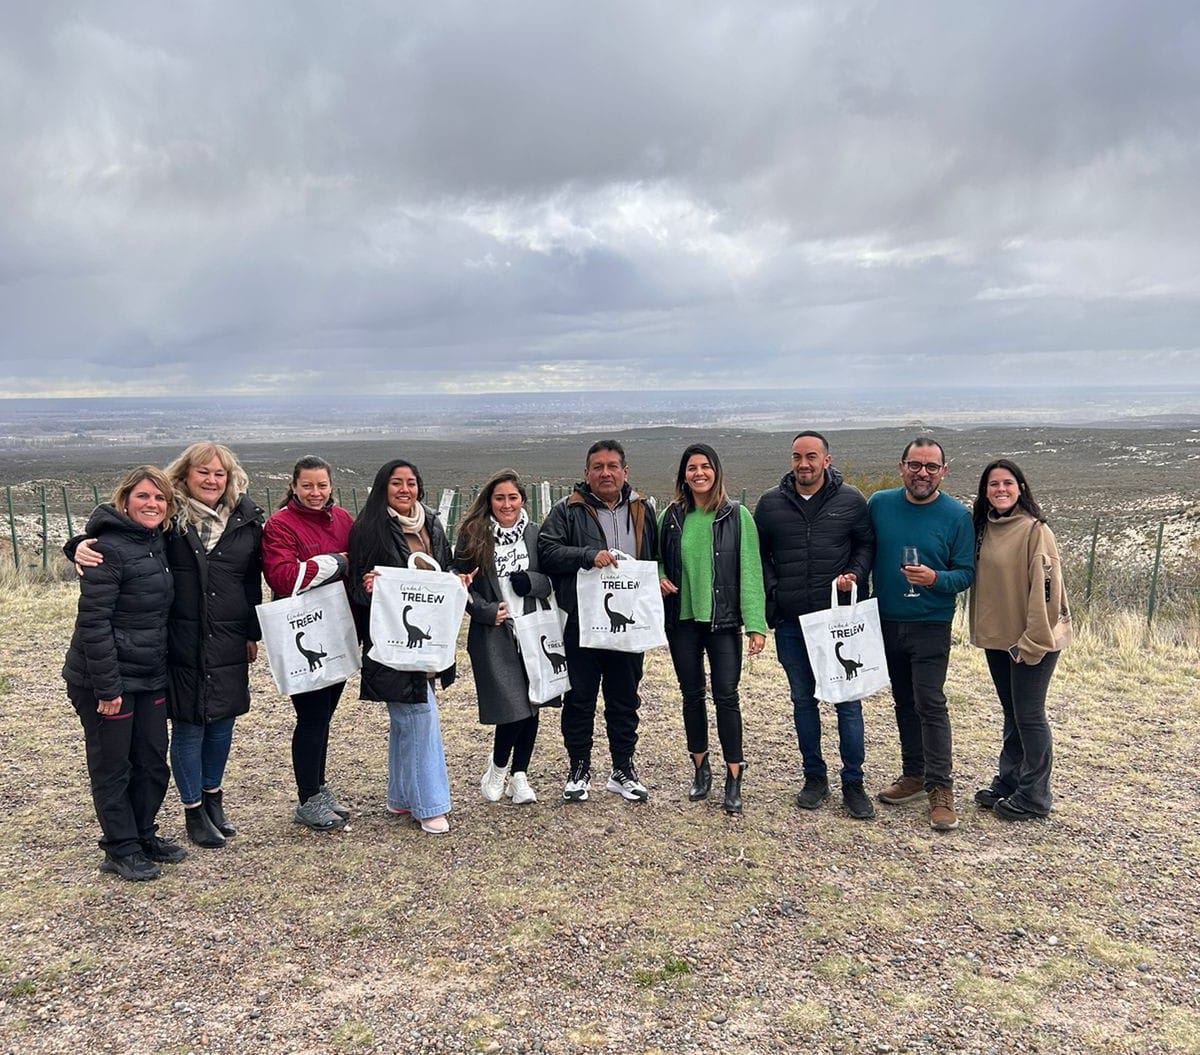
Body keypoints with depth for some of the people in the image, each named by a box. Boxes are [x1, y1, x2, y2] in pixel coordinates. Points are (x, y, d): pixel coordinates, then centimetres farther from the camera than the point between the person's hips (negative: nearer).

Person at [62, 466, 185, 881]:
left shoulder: (157, 544, 8)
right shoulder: (108, 548, -17)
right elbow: (93, 621, -20)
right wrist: (107, 687, -20)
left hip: (149, 677, 8)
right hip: (107, 680, -8)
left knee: (153, 762, 14)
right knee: (113, 767, 6)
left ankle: (143, 835, 31)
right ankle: (121, 850, 19)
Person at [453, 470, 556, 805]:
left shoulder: (536, 534, 7)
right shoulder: (473, 535, -1)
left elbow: (552, 582, 10)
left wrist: (531, 581, -10)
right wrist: (486, 610, -13)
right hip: (493, 635, -3)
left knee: (531, 706, 5)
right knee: (513, 707, -11)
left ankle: (519, 775, 22)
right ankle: (497, 768, 16)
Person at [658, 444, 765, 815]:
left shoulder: (737, 516, -4)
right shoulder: (671, 516, 4)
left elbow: (750, 571, -6)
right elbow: (656, 559, 18)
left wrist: (756, 624, -11)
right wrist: (659, 579, -5)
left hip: (723, 620, -3)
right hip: (682, 620, 3)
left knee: (726, 696, -3)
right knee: (692, 696, 11)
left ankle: (734, 779, 9)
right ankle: (700, 770, 27)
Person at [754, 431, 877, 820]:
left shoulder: (851, 501, -1)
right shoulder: (770, 503, 4)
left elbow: (867, 544, 8)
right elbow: (758, 553, 12)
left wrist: (855, 575, -9)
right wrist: (771, 593, 1)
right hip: (790, 622, 2)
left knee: (848, 700, 2)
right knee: (803, 699, 11)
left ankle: (853, 783, 14)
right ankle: (814, 777, 25)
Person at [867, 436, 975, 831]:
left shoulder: (957, 515, -7)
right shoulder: (879, 504, 1)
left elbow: (966, 573, -6)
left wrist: (935, 579, -25)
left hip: (930, 625, -4)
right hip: (886, 622, 4)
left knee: (930, 704, -8)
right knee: (904, 702, 14)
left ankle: (941, 790, -1)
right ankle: (914, 775, 27)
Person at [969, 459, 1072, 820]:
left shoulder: (1035, 530, -15)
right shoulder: (984, 528, 7)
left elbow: (1045, 589, -18)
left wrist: (1031, 641, -18)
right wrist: (981, 627, 10)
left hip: (1032, 641, -7)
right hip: (997, 639, 7)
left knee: (1029, 716, 1)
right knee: (1012, 714, 17)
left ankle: (1033, 797, 13)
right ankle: (1008, 781, 29)